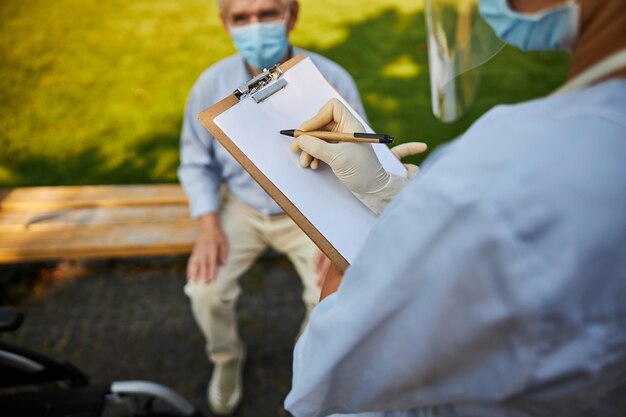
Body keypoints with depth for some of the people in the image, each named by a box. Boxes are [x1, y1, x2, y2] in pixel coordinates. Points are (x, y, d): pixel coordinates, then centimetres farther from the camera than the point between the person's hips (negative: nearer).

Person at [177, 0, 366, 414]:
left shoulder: (332, 80, -19)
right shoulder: (211, 84, -14)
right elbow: (197, 162, 0)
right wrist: (210, 225, -12)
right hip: (241, 208, 2)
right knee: (205, 291, -15)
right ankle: (227, 357, 21)